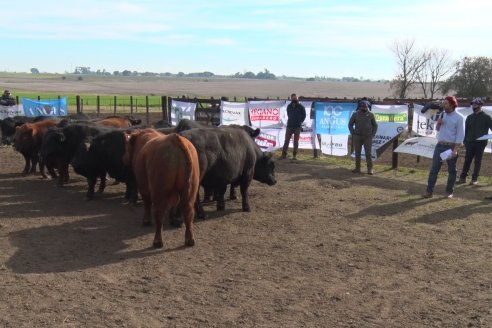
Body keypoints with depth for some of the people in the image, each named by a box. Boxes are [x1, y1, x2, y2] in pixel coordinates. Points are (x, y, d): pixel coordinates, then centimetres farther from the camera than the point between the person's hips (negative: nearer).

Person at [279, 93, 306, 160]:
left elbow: (304, 115, 5)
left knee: (296, 141, 4)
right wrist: (291, 120, 9)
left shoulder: (301, 106, -2)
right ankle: (284, 154, 6)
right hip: (289, 126, 2)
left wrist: (300, 122, 1)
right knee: (286, 140, 2)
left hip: (297, 127, -2)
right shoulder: (289, 106, 6)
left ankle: (295, 155, 9)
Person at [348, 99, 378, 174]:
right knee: (357, 153, 6)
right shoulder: (355, 114, 0)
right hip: (357, 137, 1)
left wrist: (372, 134, 0)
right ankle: (357, 168, 13)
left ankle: (370, 169, 1)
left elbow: (375, 125, 9)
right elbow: (350, 124, 8)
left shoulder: (371, 115, 1)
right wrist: (353, 133, 0)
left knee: (368, 153, -2)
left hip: (367, 137, -1)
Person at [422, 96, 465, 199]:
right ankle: (429, 191, 1)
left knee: (452, 170, 7)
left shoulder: (458, 117, -9)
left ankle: (449, 191, 17)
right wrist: (438, 123, -3)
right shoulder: (443, 115, 10)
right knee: (434, 168, 0)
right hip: (440, 145, 5)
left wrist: (455, 149, -18)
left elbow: (460, 135, -11)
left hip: (451, 146, -5)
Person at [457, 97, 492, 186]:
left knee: (477, 161, 3)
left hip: (480, 142, -3)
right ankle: (463, 177, 6)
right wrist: (465, 141, 6)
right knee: (467, 160, 3)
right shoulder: (469, 117, 10)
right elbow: (466, 130, 11)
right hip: (470, 142, 3)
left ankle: (475, 179, 7)